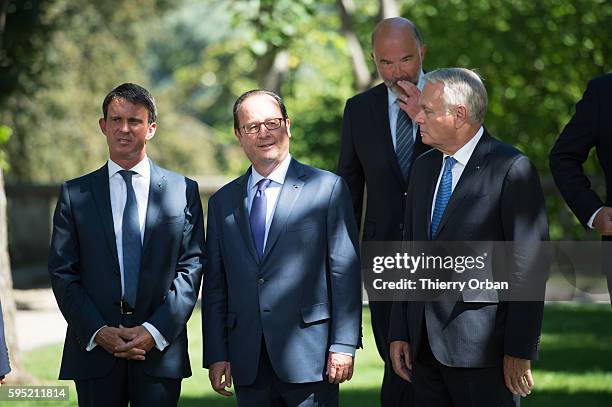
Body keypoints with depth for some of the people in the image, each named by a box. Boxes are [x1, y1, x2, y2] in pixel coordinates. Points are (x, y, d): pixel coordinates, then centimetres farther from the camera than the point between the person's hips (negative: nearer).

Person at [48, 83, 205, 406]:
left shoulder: (183, 191, 6)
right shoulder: (75, 194, 7)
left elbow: (191, 268, 1)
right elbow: (62, 272, 3)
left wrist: (155, 331, -10)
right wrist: (98, 331, -9)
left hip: (161, 349, 0)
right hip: (93, 349, 1)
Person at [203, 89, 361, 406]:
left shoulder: (328, 188, 1)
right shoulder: (222, 202, 13)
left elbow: (345, 272, -3)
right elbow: (215, 286, 12)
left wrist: (344, 345, -9)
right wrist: (216, 355, 4)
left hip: (308, 356, -3)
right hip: (248, 364, 4)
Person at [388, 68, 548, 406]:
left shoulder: (512, 169, -9)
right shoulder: (425, 167, 14)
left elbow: (528, 266, -12)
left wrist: (520, 350, -15)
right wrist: (399, 332, 11)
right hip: (425, 346, 7)